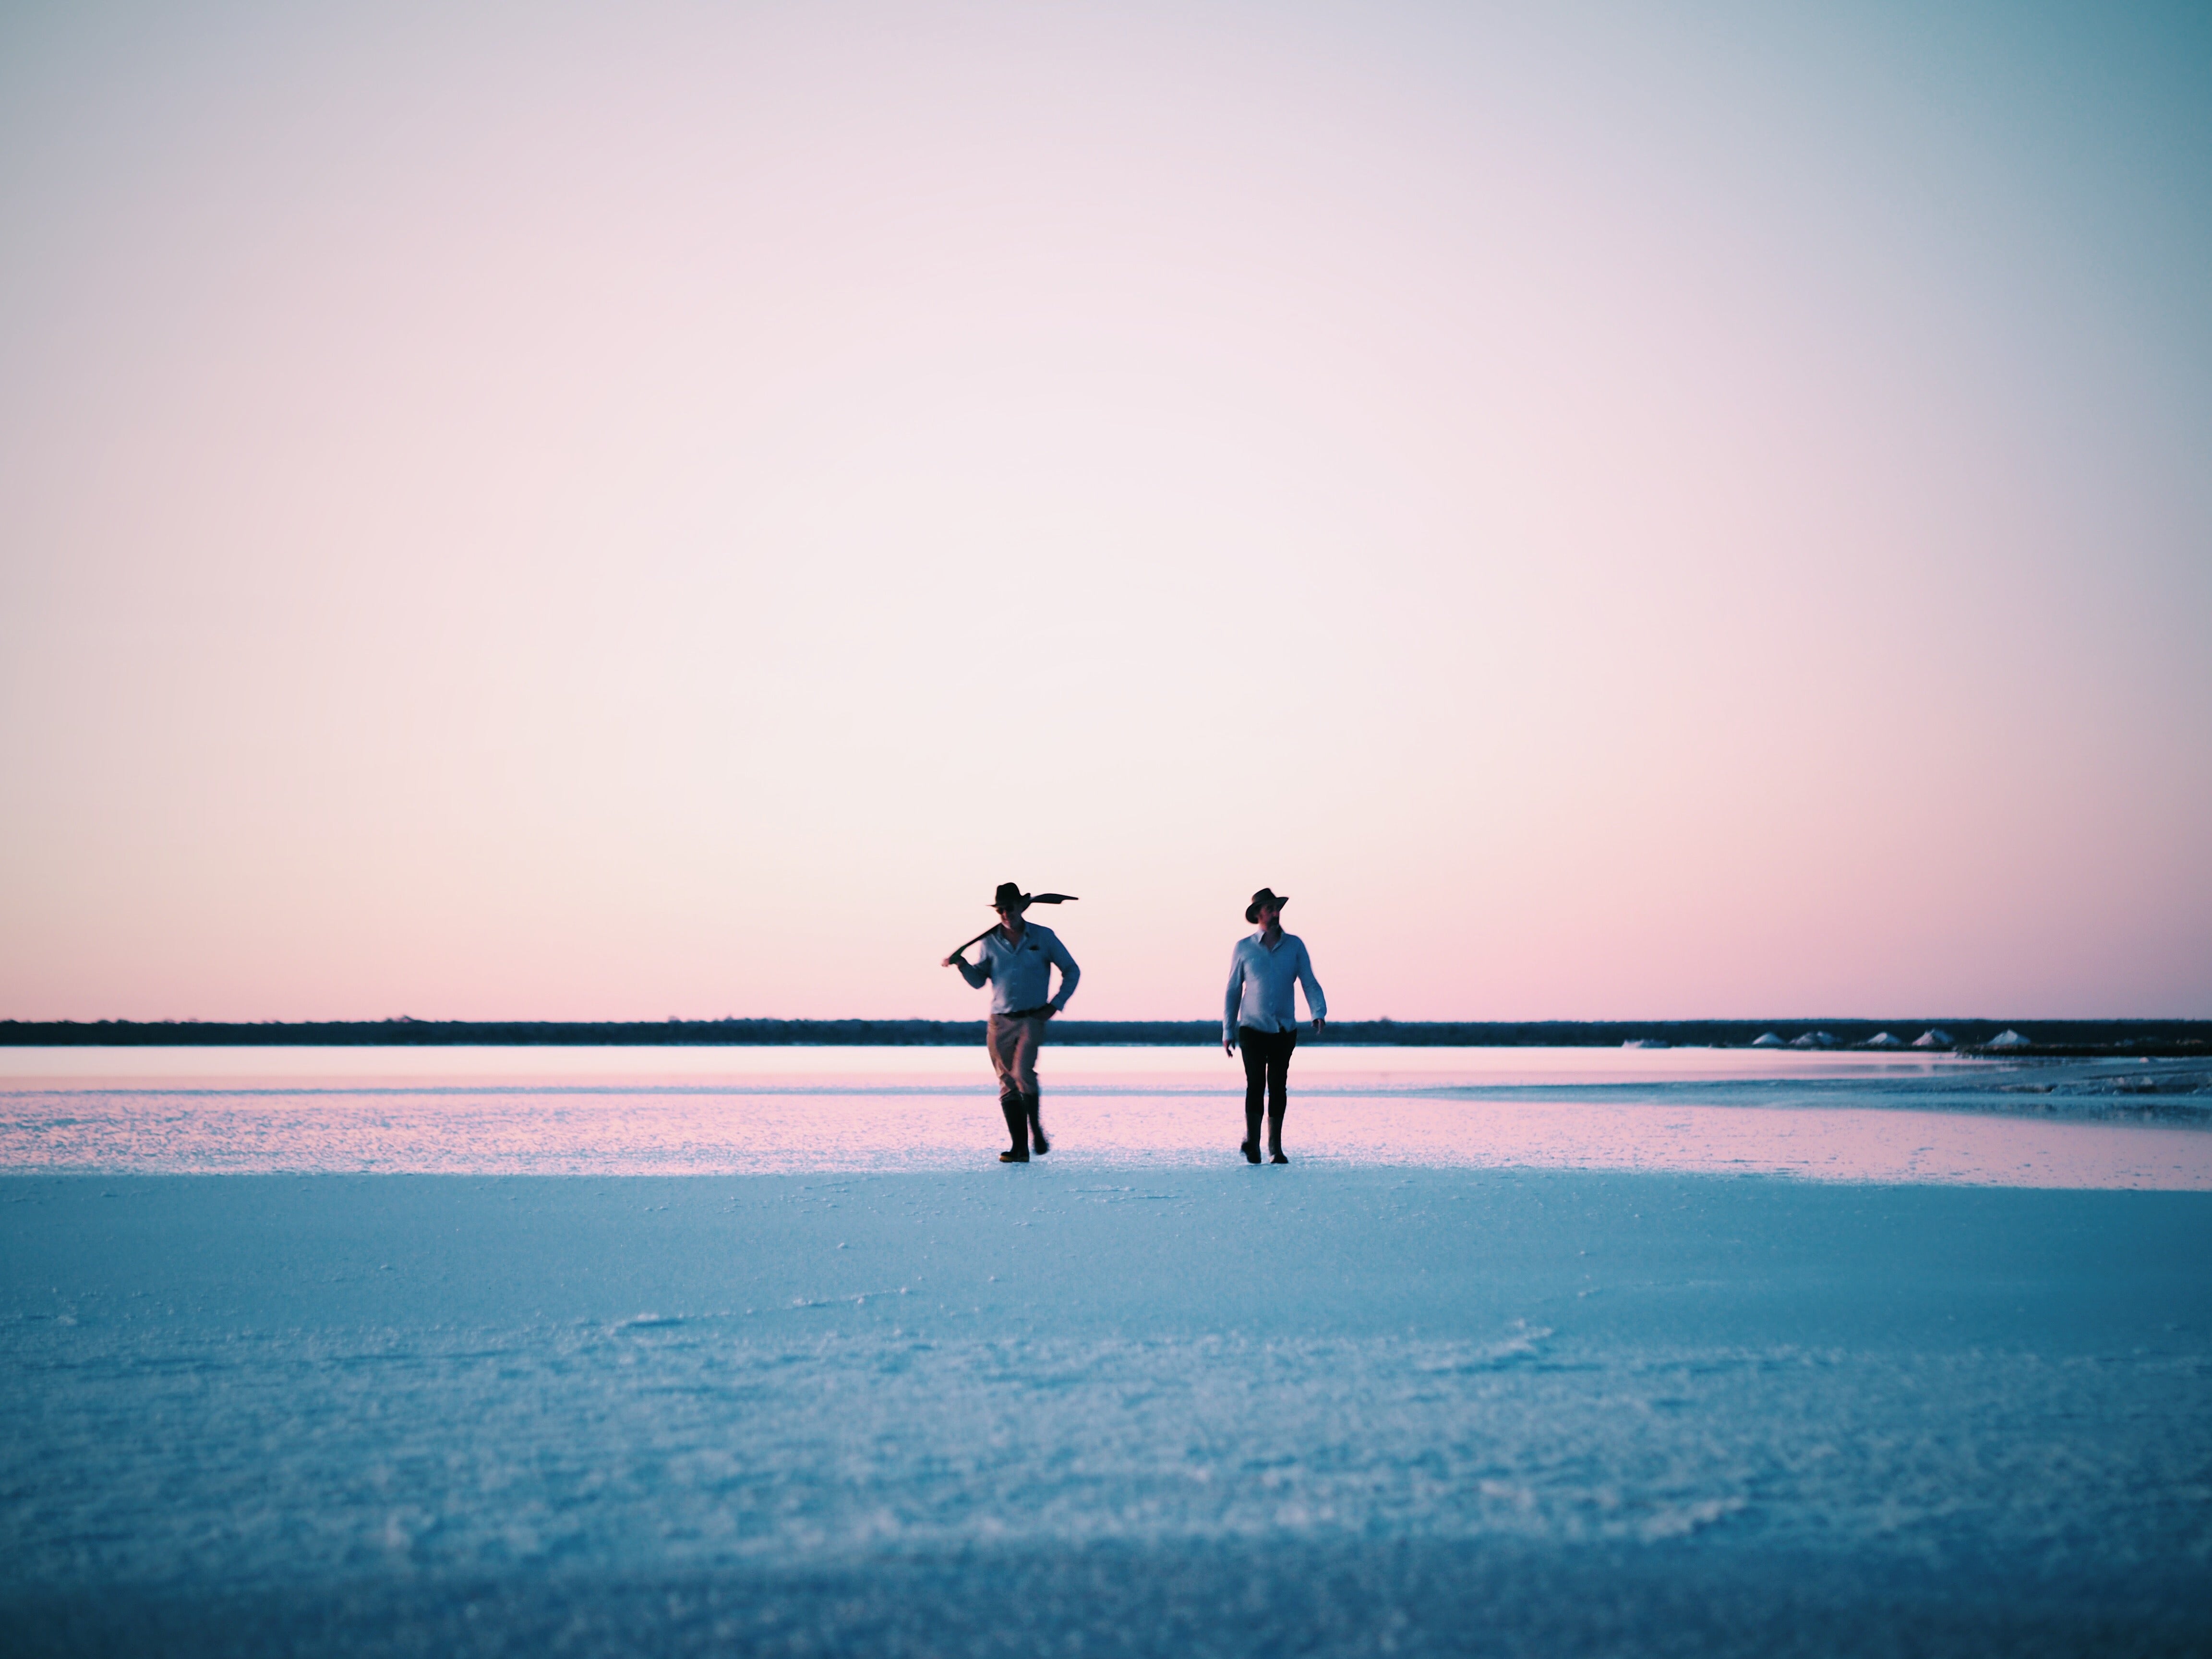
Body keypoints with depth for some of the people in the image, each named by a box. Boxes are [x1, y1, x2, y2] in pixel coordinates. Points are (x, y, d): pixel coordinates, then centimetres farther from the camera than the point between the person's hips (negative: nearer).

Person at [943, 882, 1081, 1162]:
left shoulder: (1044, 937, 2)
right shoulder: (990, 941, 8)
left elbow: (1072, 972, 9)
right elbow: (979, 981, 13)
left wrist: (1055, 1005, -1)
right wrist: (962, 964, -6)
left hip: (1032, 1020, -3)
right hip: (1000, 1022, 3)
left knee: (1022, 1073, -22)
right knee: (1008, 1085, 0)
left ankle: (1037, 1130, -2)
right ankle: (1020, 1148, 2)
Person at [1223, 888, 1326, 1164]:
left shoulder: (1295, 945, 6)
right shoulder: (1244, 949, 4)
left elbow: (1309, 982, 3)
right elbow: (1233, 990, 9)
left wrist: (1318, 1013, -15)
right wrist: (1228, 1031, 6)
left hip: (1285, 1030, 1)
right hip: (1253, 1029, -1)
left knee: (1278, 1087, 3)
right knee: (1255, 1084, -14)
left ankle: (1275, 1148, 12)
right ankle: (1252, 1141, -6)